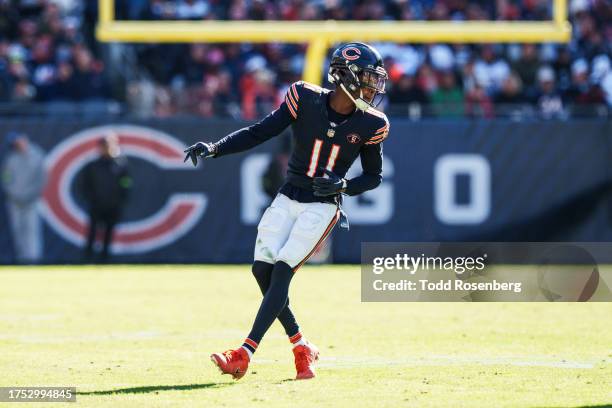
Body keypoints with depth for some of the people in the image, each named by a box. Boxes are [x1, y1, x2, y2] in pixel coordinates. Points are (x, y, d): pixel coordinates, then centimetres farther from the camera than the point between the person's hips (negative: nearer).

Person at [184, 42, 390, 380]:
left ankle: (244, 355, -19)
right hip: (287, 199, 3)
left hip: (323, 206, -2)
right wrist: (214, 149, -18)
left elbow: (374, 175, 5)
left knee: (281, 272, -15)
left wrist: (343, 185, -16)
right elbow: (260, 132, -7)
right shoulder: (305, 99, -8)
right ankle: (302, 348, 14)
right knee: (262, 271, -4)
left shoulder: (369, 124, -6)